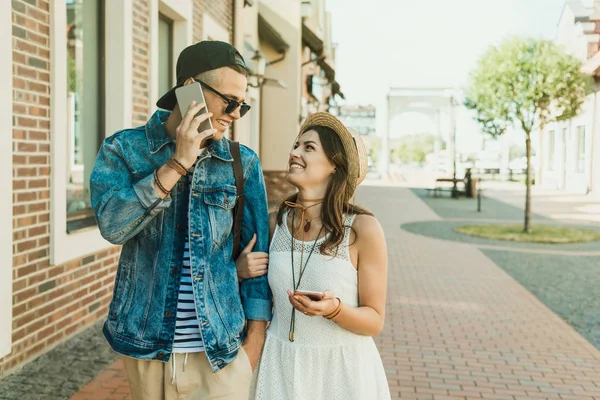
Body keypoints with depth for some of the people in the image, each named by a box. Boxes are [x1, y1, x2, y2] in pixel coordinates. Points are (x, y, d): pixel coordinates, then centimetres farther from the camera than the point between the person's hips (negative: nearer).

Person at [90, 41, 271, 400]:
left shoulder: (243, 162, 1)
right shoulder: (124, 149, -2)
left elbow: (258, 252, 3)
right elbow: (113, 225, -17)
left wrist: (255, 340, 0)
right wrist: (178, 164, -19)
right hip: (147, 348, 0)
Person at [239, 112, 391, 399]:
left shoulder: (362, 229, -15)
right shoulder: (276, 222, -3)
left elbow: (375, 321, -9)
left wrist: (333, 309, -27)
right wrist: (240, 271, -7)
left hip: (342, 369, -3)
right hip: (280, 366, 4)